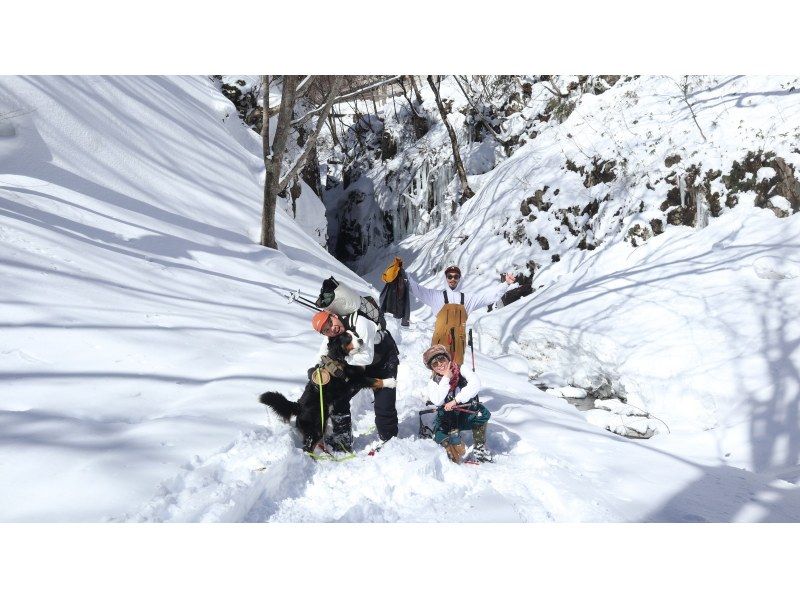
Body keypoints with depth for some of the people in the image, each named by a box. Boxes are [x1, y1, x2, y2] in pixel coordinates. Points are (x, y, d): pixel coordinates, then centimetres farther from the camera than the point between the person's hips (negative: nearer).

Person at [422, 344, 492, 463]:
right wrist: (446, 378, -23)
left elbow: (475, 384, -25)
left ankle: (480, 449, -8)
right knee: (439, 435, -27)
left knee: (482, 413, -27)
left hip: (468, 415, 0)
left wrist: (456, 400, -29)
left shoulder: (461, 370, -7)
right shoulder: (433, 382, -4)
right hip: (448, 418, 0)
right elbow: (437, 401, -23)